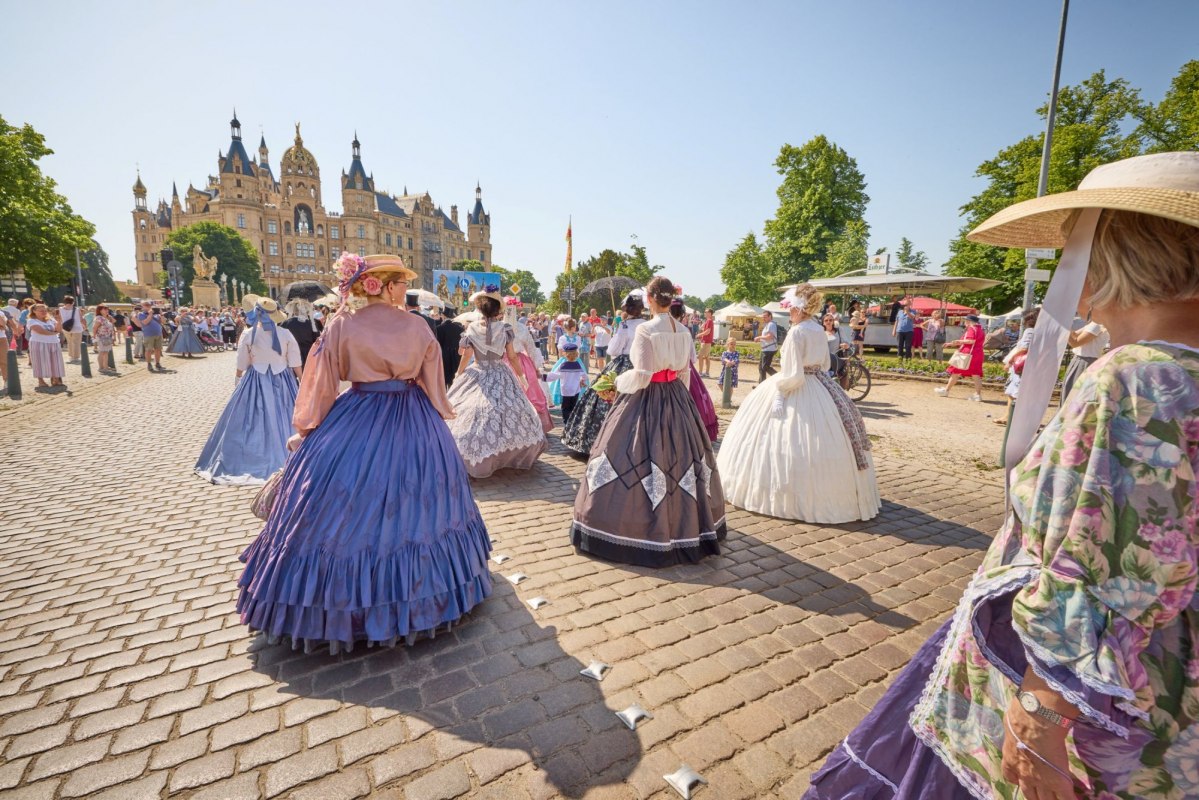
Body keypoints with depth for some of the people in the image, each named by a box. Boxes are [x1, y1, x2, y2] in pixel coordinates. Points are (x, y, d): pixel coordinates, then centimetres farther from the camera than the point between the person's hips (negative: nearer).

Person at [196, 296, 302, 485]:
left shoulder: (248, 334, -6)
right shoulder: (285, 333, -7)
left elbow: (242, 366, 3)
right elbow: (296, 363, -4)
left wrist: (238, 380, 20)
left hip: (256, 382, 0)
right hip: (282, 382, 0)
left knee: (252, 421, 9)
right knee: (283, 420, 6)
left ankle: (250, 461, 15)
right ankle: (285, 459, 10)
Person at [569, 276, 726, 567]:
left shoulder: (645, 330, -15)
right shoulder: (684, 332, 3)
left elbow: (641, 377, -17)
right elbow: (685, 373, 10)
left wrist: (619, 382, 2)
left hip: (645, 401, -6)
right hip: (677, 401, 7)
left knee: (638, 463, 4)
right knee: (679, 459, 15)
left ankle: (642, 529, 13)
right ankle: (686, 525, 29)